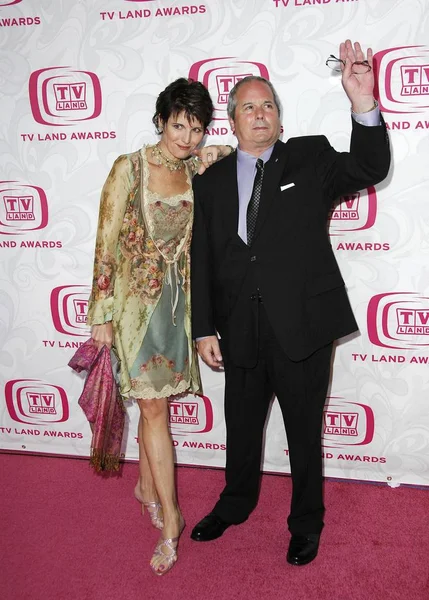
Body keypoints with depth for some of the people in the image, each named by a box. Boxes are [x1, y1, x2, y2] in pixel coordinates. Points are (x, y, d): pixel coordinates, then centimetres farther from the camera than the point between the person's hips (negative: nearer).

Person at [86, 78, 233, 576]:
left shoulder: (196, 169, 4)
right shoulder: (129, 169, -10)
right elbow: (106, 243, -10)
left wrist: (212, 158, -1)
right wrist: (103, 314, -10)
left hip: (177, 297, 5)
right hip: (137, 297, -4)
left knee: (156, 399, 15)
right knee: (153, 404, -4)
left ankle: (146, 485, 35)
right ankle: (170, 516, 5)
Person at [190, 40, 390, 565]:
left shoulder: (310, 158, 2)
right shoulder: (211, 182, 6)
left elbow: (370, 169, -13)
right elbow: (202, 261, 5)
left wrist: (363, 103, -27)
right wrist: (203, 329, 0)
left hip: (302, 327, -2)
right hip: (241, 332, 3)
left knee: (304, 431, 13)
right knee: (241, 427, 20)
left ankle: (306, 522, 35)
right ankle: (236, 504, 45)